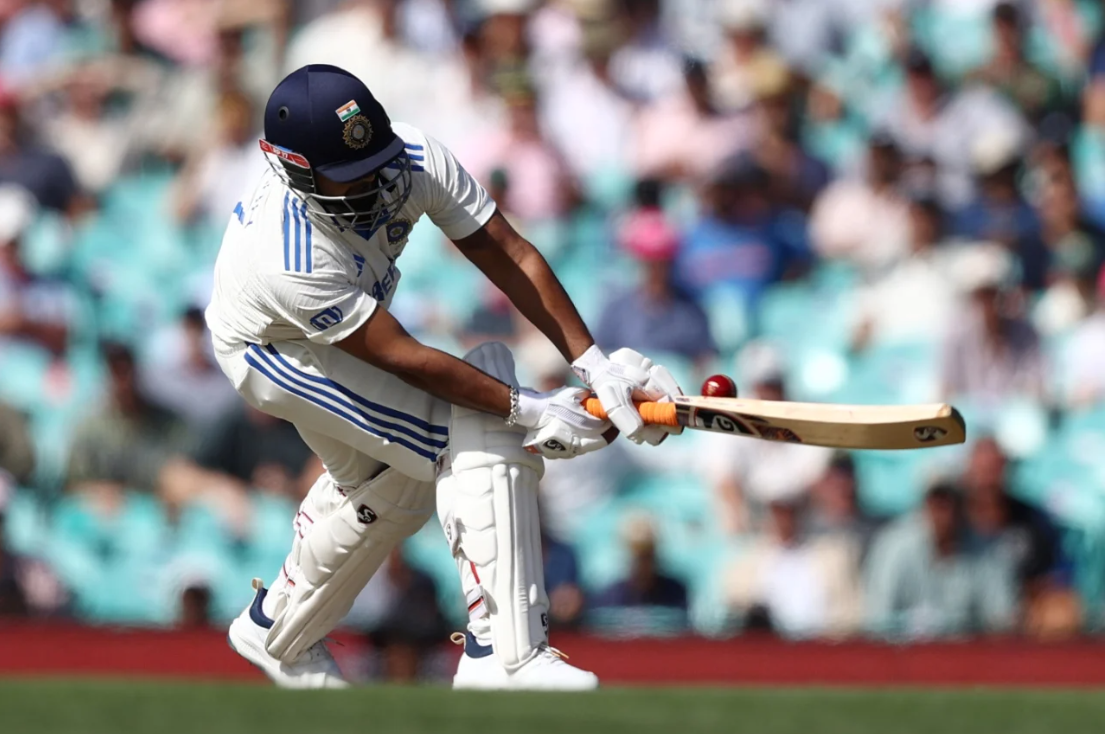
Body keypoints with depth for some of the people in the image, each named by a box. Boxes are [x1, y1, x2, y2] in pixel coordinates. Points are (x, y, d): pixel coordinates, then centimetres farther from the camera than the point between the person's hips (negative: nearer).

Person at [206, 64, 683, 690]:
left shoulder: (416, 161, -28)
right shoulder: (291, 258, -43)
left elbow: (510, 256, -23)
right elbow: (405, 359, -36)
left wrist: (594, 362, -29)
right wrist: (530, 411, -35)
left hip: (344, 331, 8)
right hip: (270, 350, -8)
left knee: (385, 490, 24)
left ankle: (279, 634, 46)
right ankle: (504, 657, -22)